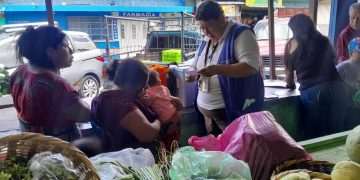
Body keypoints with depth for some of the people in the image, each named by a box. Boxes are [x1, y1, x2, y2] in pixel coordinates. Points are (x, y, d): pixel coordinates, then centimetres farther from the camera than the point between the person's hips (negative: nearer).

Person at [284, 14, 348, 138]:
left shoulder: (293, 43, 8)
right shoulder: (324, 40, 19)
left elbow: (289, 71, 12)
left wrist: (291, 85, 30)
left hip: (312, 91, -4)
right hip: (336, 88, 4)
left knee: (316, 135, 7)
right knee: (335, 133, 13)